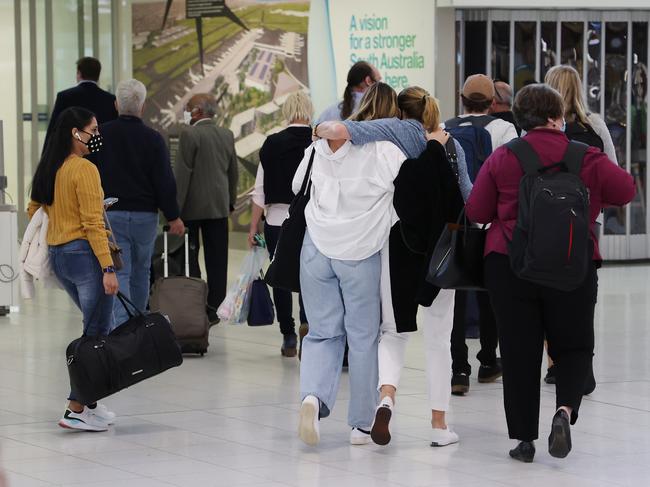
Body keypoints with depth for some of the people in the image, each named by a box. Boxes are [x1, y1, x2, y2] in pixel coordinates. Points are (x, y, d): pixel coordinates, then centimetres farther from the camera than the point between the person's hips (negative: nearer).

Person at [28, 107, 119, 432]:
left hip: (57, 256, 9)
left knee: (95, 328, 18)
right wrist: (108, 268, -19)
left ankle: (89, 401, 17)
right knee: (96, 334, -4)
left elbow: (34, 209, 18)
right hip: (85, 253, -9)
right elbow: (93, 223, -18)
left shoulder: (48, 169, 11)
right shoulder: (85, 169, -14)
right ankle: (76, 410, -7)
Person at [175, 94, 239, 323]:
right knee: (217, 260, 7)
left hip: (193, 207, -6)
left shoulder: (190, 134, -11)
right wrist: (231, 201, 22)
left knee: (189, 261, 0)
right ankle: (214, 309, 8)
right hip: (219, 205, 6)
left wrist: (175, 208, -11)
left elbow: (183, 173, -14)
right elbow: (234, 172, 13)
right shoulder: (227, 135, 7)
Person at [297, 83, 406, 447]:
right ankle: (363, 424, 15)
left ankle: (314, 395, -16)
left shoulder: (322, 145, 4)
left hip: (318, 248, 3)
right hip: (361, 252, -3)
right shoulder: (387, 151, -10)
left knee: (323, 332, 11)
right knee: (364, 336, 9)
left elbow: (297, 186, 15)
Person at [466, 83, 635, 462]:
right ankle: (565, 410, -13)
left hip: (510, 268, 1)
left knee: (519, 353, 8)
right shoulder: (588, 159, -4)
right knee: (573, 346, 14)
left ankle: (524, 438, 8)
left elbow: (476, 212, 1)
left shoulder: (502, 159, -2)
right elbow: (627, 190, 7)